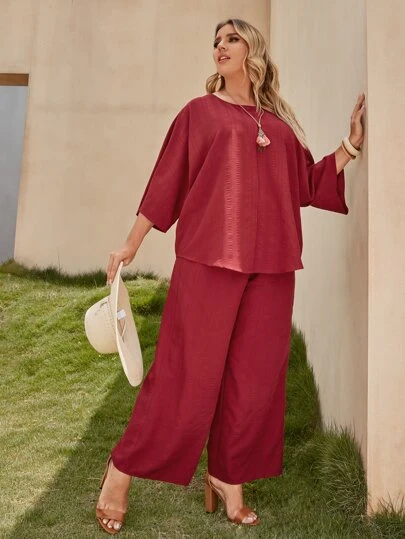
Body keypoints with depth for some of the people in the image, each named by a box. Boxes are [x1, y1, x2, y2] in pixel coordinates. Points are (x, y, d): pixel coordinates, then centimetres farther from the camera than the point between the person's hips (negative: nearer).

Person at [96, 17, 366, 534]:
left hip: (270, 264, 4)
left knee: (255, 374, 5)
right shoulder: (199, 111, 9)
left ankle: (228, 478, 19)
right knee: (187, 371, -5)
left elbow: (309, 183, 18)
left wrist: (352, 142, 11)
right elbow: (166, 181, 6)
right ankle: (121, 470, 11)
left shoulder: (278, 124, 18)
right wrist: (130, 244, 4)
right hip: (208, 257, -4)